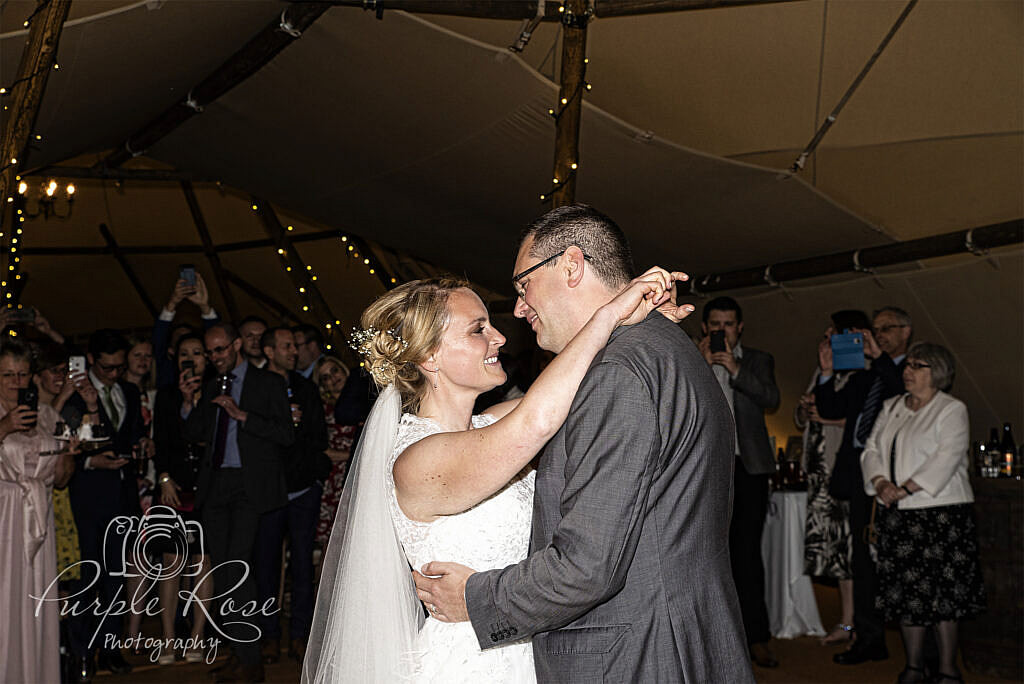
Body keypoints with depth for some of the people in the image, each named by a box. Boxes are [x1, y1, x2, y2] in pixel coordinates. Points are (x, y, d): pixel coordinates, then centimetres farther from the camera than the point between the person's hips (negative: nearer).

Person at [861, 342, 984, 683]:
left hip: (941, 511, -5)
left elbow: (946, 457, -13)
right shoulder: (892, 407, 16)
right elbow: (872, 448, 12)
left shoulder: (952, 410, -2)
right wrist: (880, 482, -7)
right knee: (905, 590, 6)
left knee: (941, 592, -4)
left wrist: (906, 488, -19)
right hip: (897, 514, 5)